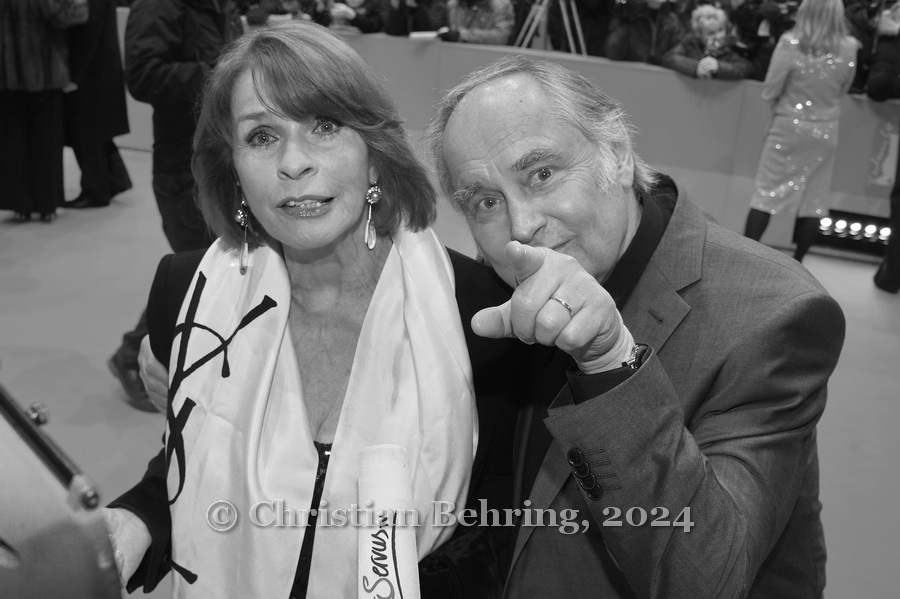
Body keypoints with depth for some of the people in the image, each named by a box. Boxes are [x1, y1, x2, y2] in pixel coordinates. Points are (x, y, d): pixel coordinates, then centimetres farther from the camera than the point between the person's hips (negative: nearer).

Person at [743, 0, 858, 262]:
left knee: (768, 192, 5)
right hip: (825, 131, 2)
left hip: (789, 126, -2)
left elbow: (770, 90, -11)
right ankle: (797, 261, 18)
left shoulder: (791, 42, -15)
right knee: (814, 198, 11)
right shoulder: (848, 48, -7)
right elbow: (843, 88, 7)